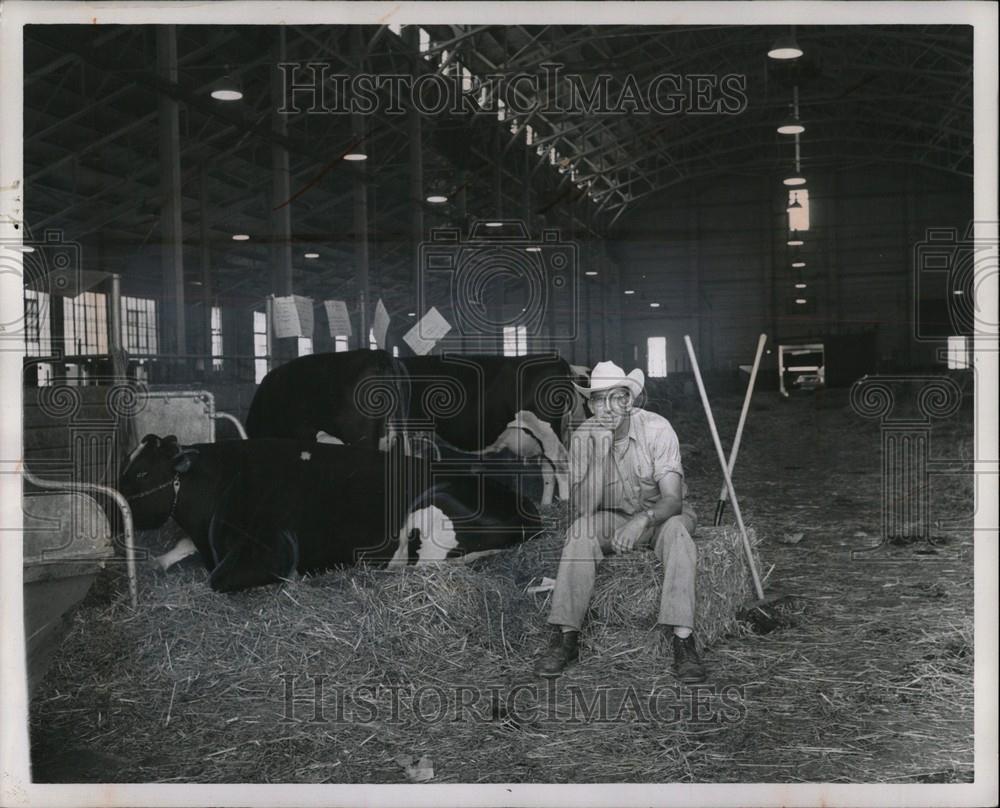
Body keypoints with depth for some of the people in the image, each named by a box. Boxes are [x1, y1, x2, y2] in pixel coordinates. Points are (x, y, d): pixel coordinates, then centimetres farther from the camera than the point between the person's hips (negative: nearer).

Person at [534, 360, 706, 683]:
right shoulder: (583, 437, -14)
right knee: (580, 529, -28)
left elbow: (673, 499, -28)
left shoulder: (656, 428, -21)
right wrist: (600, 451, -33)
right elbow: (583, 509, -23)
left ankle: (684, 642, -36)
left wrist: (642, 520, -49)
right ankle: (566, 639, -25)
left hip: (661, 514, -2)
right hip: (613, 517, 2)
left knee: (675, 529, -35)